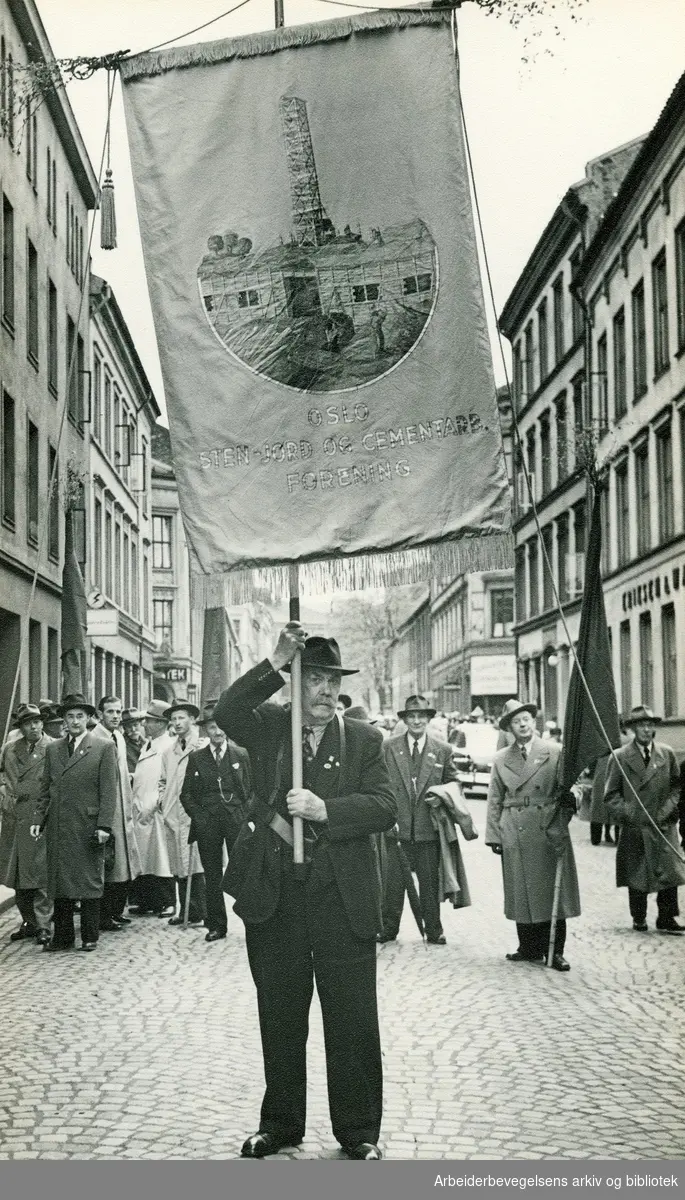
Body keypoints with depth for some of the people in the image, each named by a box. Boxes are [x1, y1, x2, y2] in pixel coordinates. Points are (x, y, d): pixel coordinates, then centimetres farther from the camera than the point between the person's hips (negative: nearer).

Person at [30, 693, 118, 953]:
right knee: (59, 882, 6)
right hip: (58, 828, 4)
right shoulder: (53, 749, 14)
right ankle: (62, 936, 13)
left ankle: (90, 937, 9)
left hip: (88, 827, -4)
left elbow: (109, 790, -4)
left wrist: (104, 825, -11)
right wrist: (38, 819, 5)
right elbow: (45, 788, 16)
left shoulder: (104, 747, 0)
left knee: (89, 882, 1)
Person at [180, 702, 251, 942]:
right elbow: (186, 794, 9)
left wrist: (247, 818, -3)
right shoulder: (196, 758, 8)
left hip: (237, 822, -1)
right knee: (212, 877, 5)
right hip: (207, 824, 1)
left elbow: (252, 789, 7)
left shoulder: (241, 755, 7)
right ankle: (216, 925, 11)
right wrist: (198, 816, -3)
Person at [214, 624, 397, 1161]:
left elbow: (385, 807, -6)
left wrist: (324, 809, -20)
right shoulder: (269, 726, 6)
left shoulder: (364, 740, 5)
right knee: (280, 1019, 13)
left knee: (353, 1022, 3)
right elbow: (226, 713, -15)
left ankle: (359, 1131, 17)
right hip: (274, 895, 1)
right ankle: (280, 1123, 27)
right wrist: (276, 663, -21)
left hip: (342, 899, -1)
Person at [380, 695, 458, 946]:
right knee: (393, 881, 3)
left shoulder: (443, 750, 5)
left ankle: (434, 931, 17)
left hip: (429, 828, 0)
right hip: (397, 826, 0)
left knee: (430, 882, 8)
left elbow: (452, 782, 14)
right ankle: (388, 929, 14)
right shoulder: (389, 748, 4)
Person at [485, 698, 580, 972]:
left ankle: (555, 951, 5)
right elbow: (495, 800, 11)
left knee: (553, 890, -1)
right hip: (514, 833, 2)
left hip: (549, 831, -2)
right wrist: (493, 834, 5)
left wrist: (570, 797, -16)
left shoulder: (554, 752, 5)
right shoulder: (501, 759, 11)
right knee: (521, 892, 3)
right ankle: (529, 948, 12)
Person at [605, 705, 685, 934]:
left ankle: (666, 919, 3)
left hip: (663, 827, 1)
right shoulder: (620, 757, 0)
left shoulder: (667, 754, 7)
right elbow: (611, 795, 1)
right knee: (636, 878, 6)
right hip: (634, 828, -1)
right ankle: (639, 920, 17)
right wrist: (627, 813, -11)